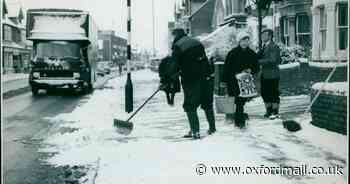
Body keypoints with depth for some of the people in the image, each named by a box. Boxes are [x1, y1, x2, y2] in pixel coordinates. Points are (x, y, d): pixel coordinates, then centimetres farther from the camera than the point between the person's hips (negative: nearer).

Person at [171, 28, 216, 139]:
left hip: (191, 80, -6)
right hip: (206, 78, 6)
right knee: (207, 104, 18)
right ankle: (212, 128, 29)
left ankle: (195, 131, -1)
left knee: (190, 106, 3)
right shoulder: (196, 42, 13)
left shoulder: (177, 46, -6)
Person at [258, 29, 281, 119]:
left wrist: (259, 61, -20)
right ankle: (268, 111, 26)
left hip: (272, 75, -8)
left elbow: (272, 60, -21)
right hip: (264, 74, 8)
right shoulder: (264, 46, 14)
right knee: (264, 93, 13)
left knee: (274, 93, 1)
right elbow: (258, 57, 14)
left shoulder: (274, 47, -12)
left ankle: (275, 112, 12)